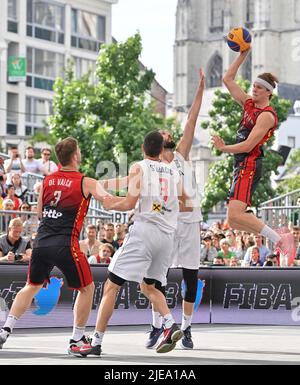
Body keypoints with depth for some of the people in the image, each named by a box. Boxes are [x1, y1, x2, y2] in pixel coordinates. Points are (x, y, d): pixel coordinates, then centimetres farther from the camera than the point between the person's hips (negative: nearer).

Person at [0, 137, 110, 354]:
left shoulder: (47, 180, 12)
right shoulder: (86, 183, -2)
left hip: (42, 241, 5)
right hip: (65, 244, -5)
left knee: (32, 286, 23)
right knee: (87, 288, 13)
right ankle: (77, 340, 12)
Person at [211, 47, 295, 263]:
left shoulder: (267, 115, -11)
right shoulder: (249, 103, 14)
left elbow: (248, 145, -18)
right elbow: (228, 80, 19)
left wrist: (224, 149, -9)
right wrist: (243, 55, 14)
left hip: (250, 165, -9)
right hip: (242, 166, 9)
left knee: (235, 216, -23)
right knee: (235, 221, 5)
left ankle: (279, 239, -19)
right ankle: (280, 238, 11)